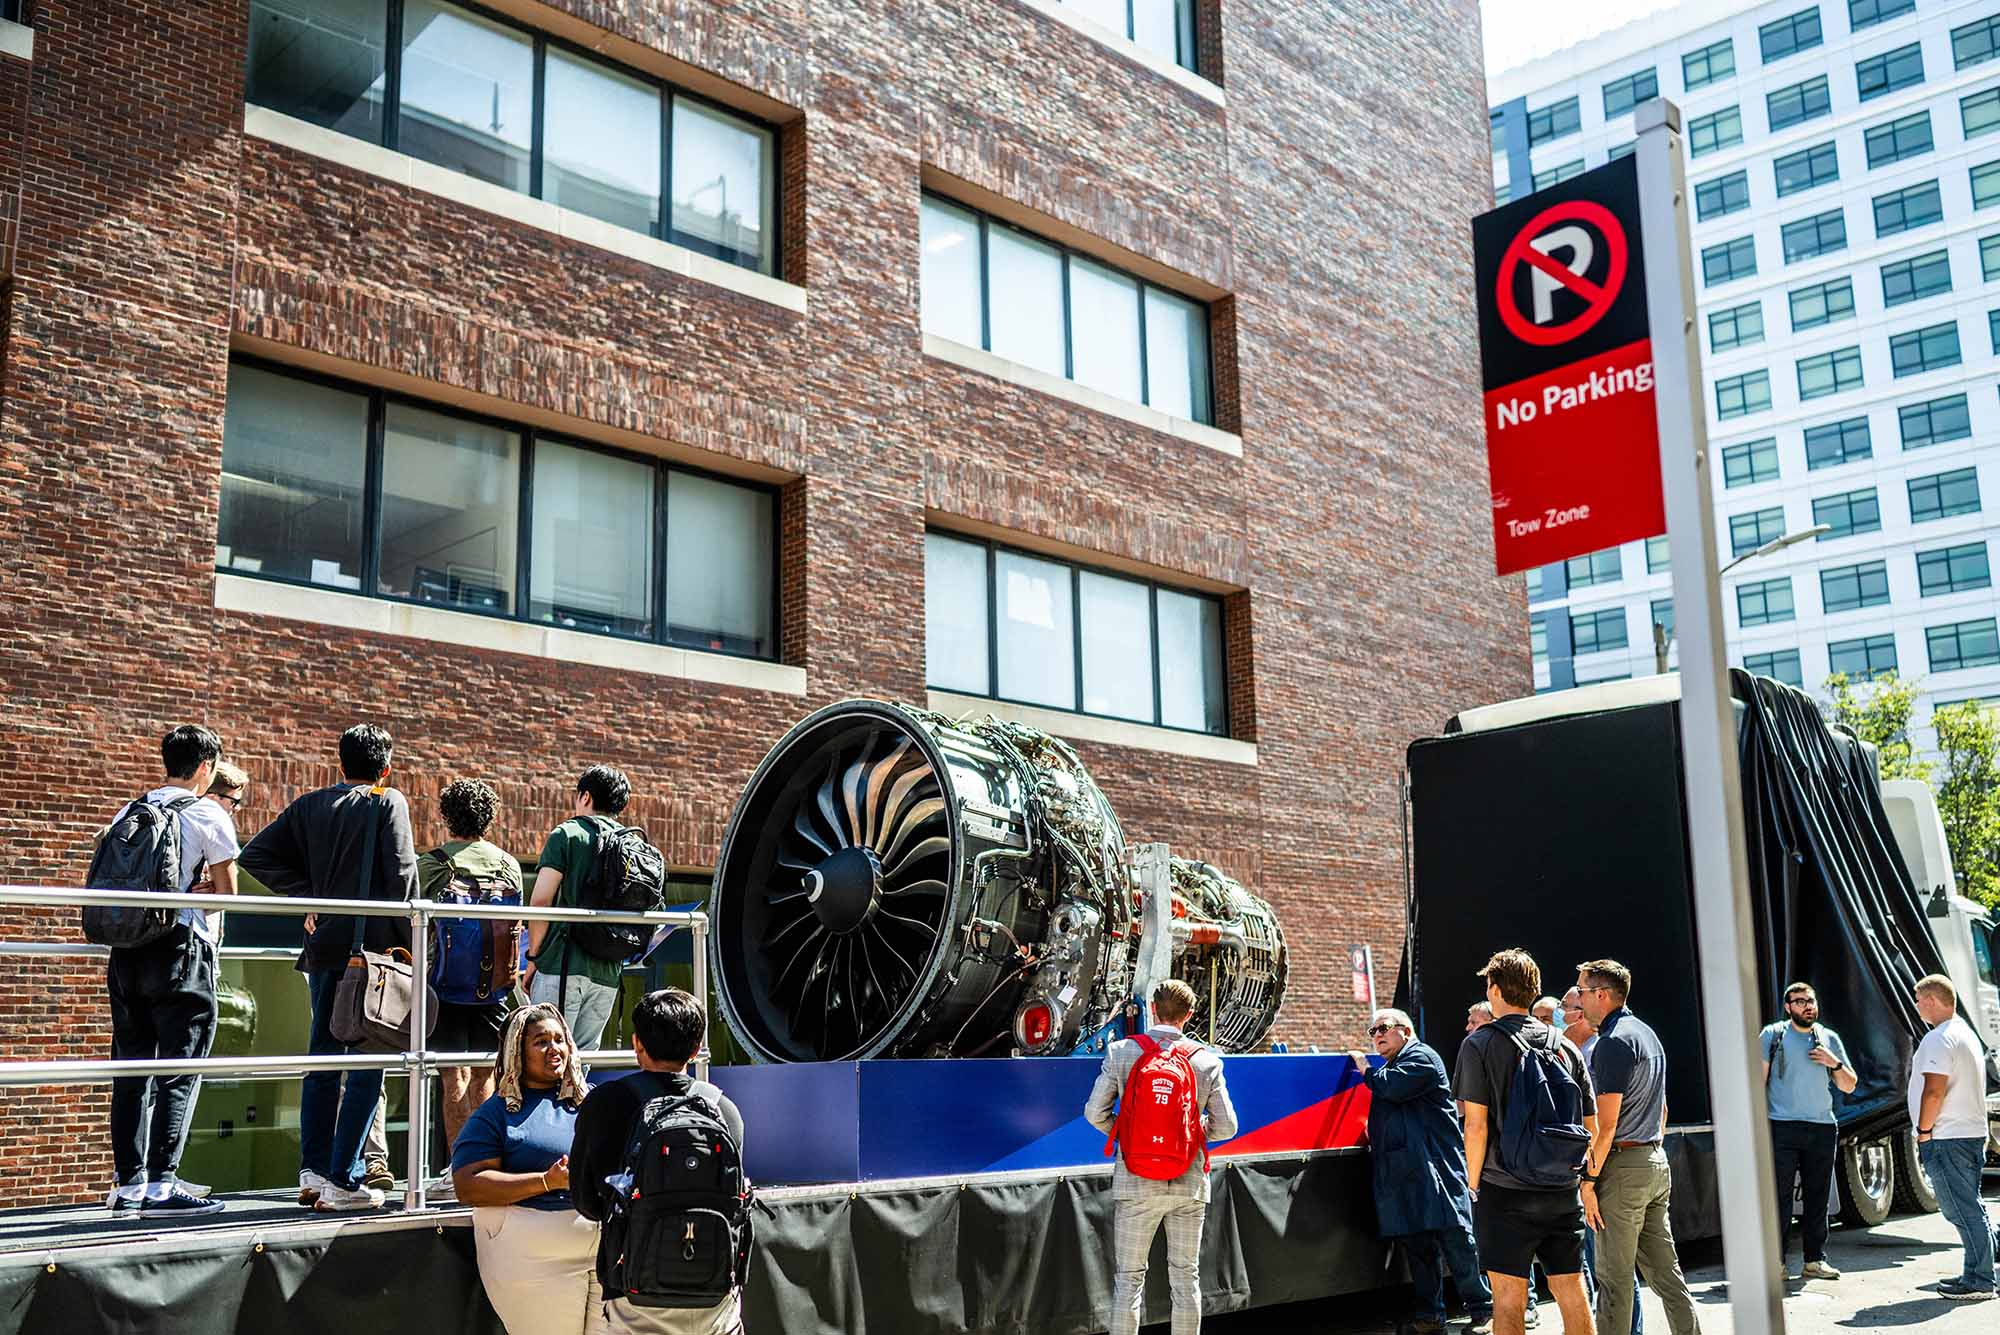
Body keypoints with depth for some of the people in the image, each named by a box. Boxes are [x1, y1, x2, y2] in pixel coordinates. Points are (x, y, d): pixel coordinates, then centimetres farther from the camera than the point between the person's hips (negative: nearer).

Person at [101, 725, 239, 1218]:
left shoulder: (127, 813, 14)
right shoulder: (209, 815, -4)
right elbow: (227, 892, 3)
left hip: (127, 950, 6)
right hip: (182, 949, -6)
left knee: (131, 1068, 10)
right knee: (179, 1071, -3)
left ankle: (128, 1183, 14)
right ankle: (161, 1185, -6)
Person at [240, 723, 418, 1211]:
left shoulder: (308, 806, 12)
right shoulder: (388, 803, -3)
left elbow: (255, 855, 8)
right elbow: (401, 873, -11)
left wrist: (310, 895, 10)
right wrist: (406, 941, -3)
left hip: (324, 947, 5)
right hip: (373, 946, -5)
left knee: (323, 1058, 15)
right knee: (366, 1065, -1)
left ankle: (313, 1171, 14)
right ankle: (342, 1181, -2)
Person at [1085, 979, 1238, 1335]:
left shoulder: (1120, 1052, -5)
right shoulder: (1207, 1061, -3)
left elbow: (1095, 1112, -5)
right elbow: (1225, 1127, 0)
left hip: (1136, 1183, -1)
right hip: (1189, 1183, 1)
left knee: (1128, 1279, 6)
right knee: (1186, 1278, 11)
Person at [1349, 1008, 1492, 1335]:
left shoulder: (1421, 1057, -3)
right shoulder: (1386, 1069, 25)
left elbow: (1394, 1087, -17)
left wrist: (1367, 1070, 0)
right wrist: (1372, 1133, 14)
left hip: (1435, 1167, -9)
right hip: (1402, 1173, 9)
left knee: (1456, 1240, -6)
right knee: (1417, 1246, 9)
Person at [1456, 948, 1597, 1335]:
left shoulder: (1479, 1044, -5)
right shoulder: (1565, 1046, 9)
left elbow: (1476, 1125, -10)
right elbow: (1592, 1125, 9)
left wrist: (1473, 1185, 0)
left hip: (1505, 1191, -5)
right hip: (1563, 1192, 5)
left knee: (1509, 1299, 1)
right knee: (1572, 1293, 12)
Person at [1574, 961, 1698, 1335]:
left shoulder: (1612, 1042, -14)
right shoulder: (1648, 1033, 15)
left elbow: (1606, 1124, -19)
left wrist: (1589, 1179, -15)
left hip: (1623, 1167, -9)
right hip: (1657, 1163, 9)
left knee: (1614, 1276, -3)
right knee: (1663, 1268, 12)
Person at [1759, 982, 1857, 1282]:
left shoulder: (1829, 1039, 14)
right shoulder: (1772, 1035, 3)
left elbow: (1849, 1087, 17)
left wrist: (1835, 1063, -2)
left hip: (1822, 1129, 4)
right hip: (1782, 1128, -4)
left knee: (1817, 1198, 7)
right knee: (1780, 1197, -5)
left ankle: (1815, 1260, 16)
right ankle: (1776, 1262, -3)